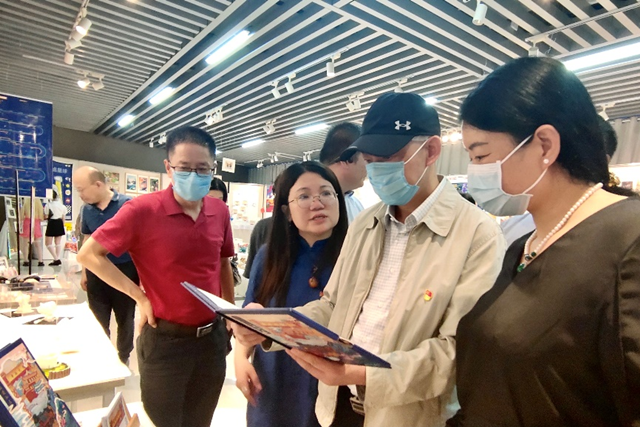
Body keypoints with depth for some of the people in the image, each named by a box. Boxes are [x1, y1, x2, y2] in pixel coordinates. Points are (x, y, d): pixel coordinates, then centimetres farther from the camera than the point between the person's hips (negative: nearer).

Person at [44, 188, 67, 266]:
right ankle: (57, 259, 14)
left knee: (48, 243, 3)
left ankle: (56, 259, -5)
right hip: (59, 223, 5)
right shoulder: (61, 205, 3)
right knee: (58, 242, 13)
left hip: (51, 223, -5)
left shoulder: (48, 205, -12)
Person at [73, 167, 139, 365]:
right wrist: (84, 272, 14)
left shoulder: (127, 204, -14)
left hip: (125, 271, -4)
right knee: (98, 321, 12)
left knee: (125, 319, 12)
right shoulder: (87, 209, 2)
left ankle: (123, 358, 31)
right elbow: (87, 241, 14)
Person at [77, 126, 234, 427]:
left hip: (212, 336, 5)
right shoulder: (143, 210, -17)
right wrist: (139, 296, -14)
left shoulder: (220, 211, -2)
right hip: (165, 339, -4)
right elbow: (88, 254, -10)